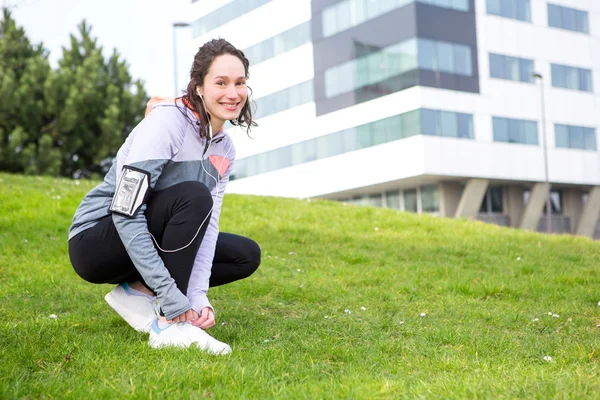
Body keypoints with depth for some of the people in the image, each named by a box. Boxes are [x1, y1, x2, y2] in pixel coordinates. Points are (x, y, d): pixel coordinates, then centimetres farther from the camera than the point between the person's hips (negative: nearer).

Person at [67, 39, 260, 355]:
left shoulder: (224, 149, 2)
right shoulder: (167, 122, -21)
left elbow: (208, 222, -4)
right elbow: (125, 213, -28)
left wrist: (198, 296, -20)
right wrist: (174, 299, -32)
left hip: (145, 246, 8)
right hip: (97, 240, -8)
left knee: (247, 255, 3)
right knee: (194, 196, -29)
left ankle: (137, 292, -3)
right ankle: (169, 325, -26)